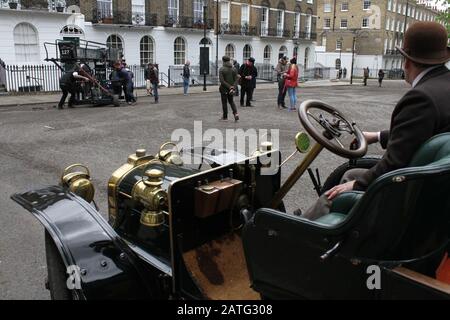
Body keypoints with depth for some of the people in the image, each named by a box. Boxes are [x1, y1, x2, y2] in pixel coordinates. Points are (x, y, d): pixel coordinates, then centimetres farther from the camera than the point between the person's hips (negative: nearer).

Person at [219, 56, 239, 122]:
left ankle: (225, 117, 17)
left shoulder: (221, 69, -12)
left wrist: (229, 87, -19)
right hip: (231, 88, 4)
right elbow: (236, 80, -4)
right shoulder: (234, 69, 1)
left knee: (224, 103, 9)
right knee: (231, 101, 20)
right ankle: (236, 113, 0)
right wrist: (233, 87, -12)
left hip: (224, 89, -4)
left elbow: (222, 80, -20)